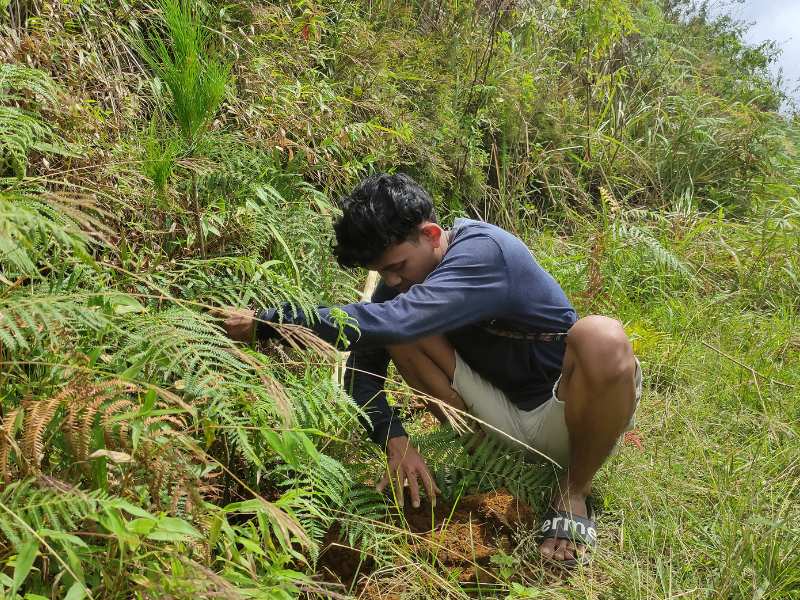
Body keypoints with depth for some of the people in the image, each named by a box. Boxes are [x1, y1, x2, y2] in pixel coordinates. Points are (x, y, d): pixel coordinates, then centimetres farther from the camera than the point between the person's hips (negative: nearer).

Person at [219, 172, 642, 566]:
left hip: (567, 417, -5)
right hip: (501, 415, 5)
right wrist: (395, 441, -22)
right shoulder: (405, 272, -4)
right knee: (399, 332, -15)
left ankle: (573, 494, -13)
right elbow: (364, 364, -5)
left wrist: (266, 323, -38)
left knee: (600, 338, -39)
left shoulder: (483, 252, -27)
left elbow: (389, 323, -41)